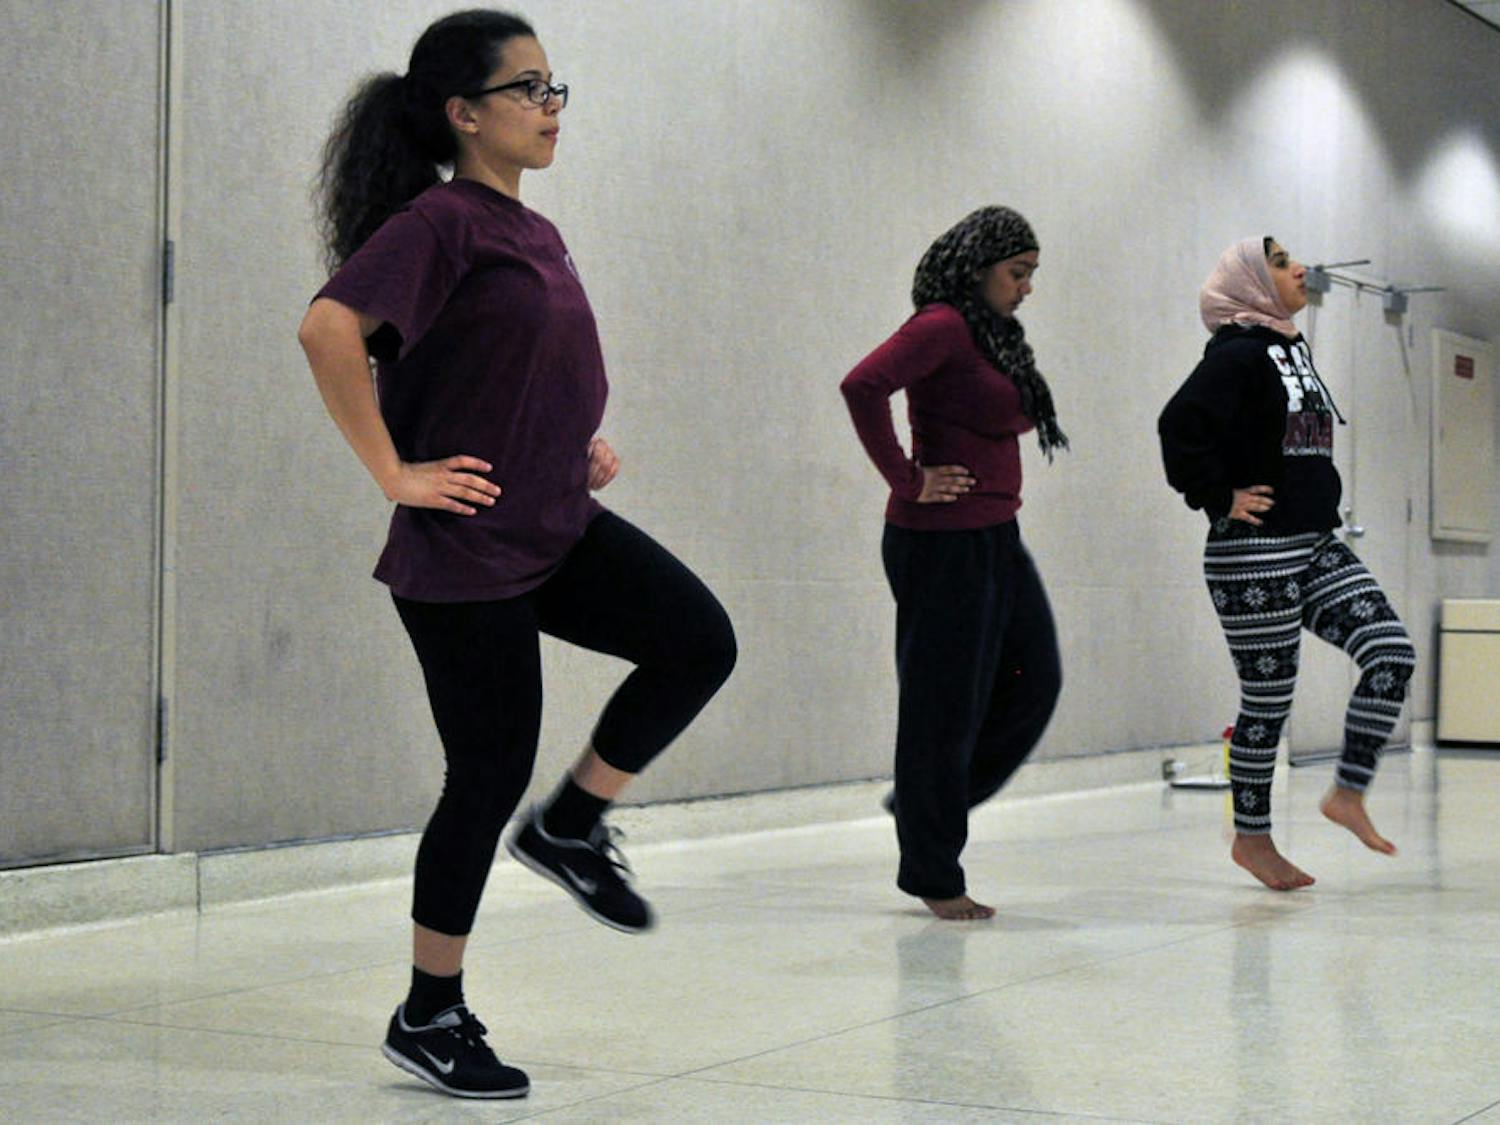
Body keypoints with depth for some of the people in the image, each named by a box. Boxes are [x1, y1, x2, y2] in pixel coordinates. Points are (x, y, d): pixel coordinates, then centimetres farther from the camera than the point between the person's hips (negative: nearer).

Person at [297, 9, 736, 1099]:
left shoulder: (536, 235, 12)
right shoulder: (440, 221, -13)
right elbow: (330, 328, -28)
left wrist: (583, 446, 14)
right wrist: (394, 472, -23)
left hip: (561, 525, 8)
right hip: (465, 545, -8)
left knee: (698, 640, -12)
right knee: (492, 774, -1)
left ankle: (572, 824, 9)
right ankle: (429, 1016, 17)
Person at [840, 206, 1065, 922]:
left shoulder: (990, 335, 14)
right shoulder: (942, 326, -13)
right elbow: (862, 386, -27)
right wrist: (908, 480, -20)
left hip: (995, 539, 9)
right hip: (943, 541, -9)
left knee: (1033, 681, 9)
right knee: (944, 703, -1)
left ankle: (925, 800, 24)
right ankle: (932, 876, 10)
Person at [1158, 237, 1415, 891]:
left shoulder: (1291, 352, 15)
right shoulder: (1237, 356, -12)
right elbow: (1180, 427, -25)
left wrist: (1319, 500, 15)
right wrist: (1222, 499, -16)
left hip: (1315, 546, 8)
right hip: (1254, 556, -8)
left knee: (1391, 653, -5)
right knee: (1267, 699, 1)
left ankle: (1348, 794, 6)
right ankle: (1251, 837, 16)